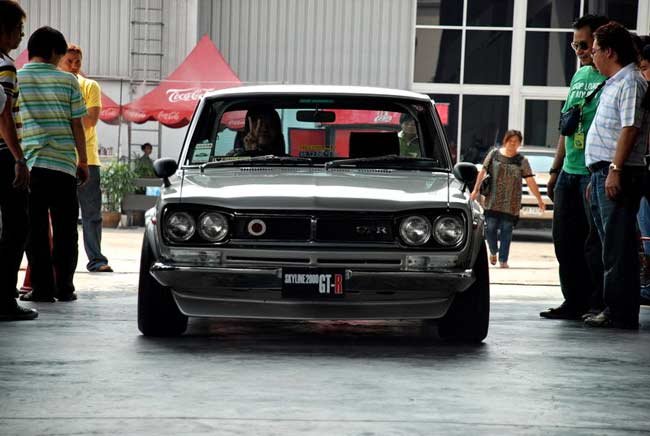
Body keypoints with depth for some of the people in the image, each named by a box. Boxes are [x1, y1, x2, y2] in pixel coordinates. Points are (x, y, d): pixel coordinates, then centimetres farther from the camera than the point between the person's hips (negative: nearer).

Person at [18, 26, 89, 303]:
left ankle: (41, 287, 1)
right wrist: (83, 161, 13)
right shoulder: (67, 81, 2)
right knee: (65, 228, 8)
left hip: (29, 164, 0)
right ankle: (64, 287, 8)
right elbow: (77, 126, 3)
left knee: (35, 228, 4)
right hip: (64, 163, 0)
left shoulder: (14, 80, 2)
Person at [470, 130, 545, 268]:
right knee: (490, 228, -1)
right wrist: (476, 190, 2)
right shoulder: (494, 154, 5)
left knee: (506, 231, -1)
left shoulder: (522, 161, 3)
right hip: (492, 202, 1)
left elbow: (530, 181, -1)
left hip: (511, 204, -1)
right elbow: (483, 171, 7)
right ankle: (493, 251, 26)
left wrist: (539, 199, -4)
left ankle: (503, 260, 4)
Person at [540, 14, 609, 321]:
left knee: (595, 242, -4)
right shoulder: (579, 76, 17)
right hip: (569, 172, 8)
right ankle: (575, 302, 16)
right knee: (565, 240, 9)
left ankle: (599, 305, 4)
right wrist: (555, 170, 20)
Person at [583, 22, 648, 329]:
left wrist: (615, 170, -25)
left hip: (618, 174, -10)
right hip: (603, 171, 10)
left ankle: (621, 313, -9)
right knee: (611, 244, 13)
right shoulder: (613, 83, 21)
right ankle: (612, 308, 18)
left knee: (618, 246, -9)